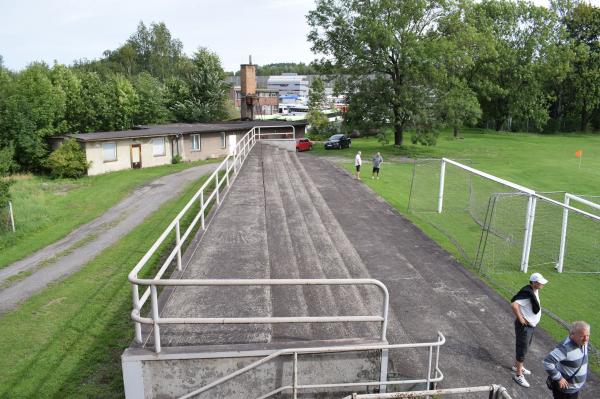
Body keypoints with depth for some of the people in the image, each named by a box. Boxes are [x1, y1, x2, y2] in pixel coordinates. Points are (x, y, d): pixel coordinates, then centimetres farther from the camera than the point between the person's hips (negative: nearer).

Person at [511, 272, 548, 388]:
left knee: (525, 347, 24)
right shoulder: (527, 293, -27)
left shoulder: (535, 291, 3)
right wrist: (520, 318, -27)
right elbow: (514, 304, -38)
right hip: (524, 326, -10)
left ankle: (517, 366, 43)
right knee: (522, 349, 0)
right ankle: (518, 375, 11)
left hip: (531, 325, 10)